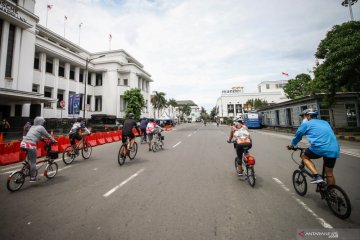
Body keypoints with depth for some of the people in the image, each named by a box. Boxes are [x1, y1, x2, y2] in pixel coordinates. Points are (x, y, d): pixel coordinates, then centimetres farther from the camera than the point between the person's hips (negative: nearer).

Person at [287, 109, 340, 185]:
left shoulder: (306, 124, 6)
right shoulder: (325, 122, 25)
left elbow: (297, 136, 15)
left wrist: (292, 145, 30)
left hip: (320, 148, -6)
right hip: (334, 150, 7)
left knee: (304, 156, 20)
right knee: (330, 174, 19)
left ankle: (316, 176, 5)